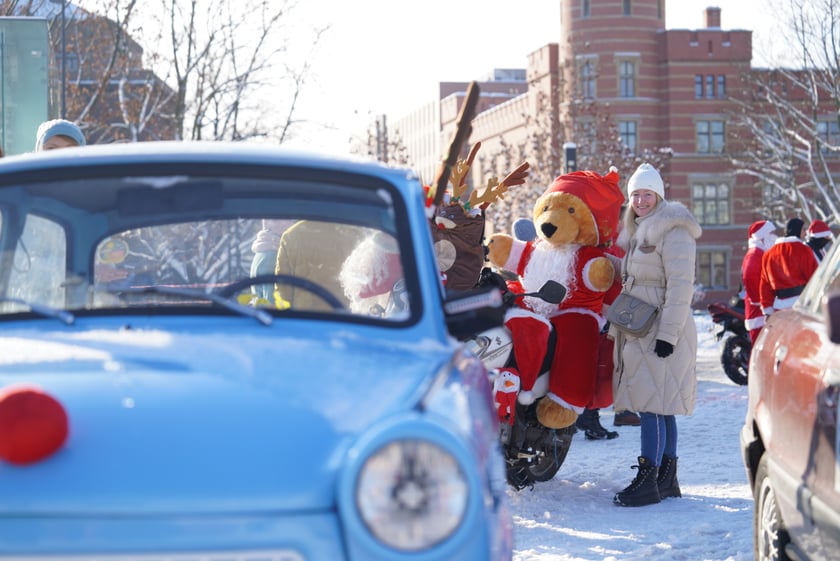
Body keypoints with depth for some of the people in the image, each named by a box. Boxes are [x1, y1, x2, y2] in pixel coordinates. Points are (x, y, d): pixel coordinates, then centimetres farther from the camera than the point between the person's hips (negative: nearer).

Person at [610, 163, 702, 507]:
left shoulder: (673, 232, -9)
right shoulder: (636, 233, 21)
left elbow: (680, 286, -16)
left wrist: (668, 334, -21)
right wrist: (617, 327, 22)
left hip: (661, 330, -9)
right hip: (638, 331, 9)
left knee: (653, 404, -11)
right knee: (660, 407, 11)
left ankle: (647, 481, -11)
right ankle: (667, 479, 15)